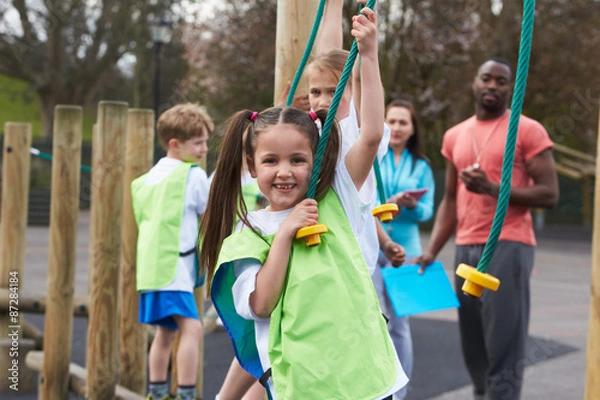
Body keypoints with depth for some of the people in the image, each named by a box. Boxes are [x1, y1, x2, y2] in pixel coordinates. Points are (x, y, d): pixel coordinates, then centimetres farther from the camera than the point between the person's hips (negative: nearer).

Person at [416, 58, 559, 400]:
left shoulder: (528, 131, -1)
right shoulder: (455, 136, 16)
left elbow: (549, 194, -7)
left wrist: (493, 188, -17)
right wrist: (431, 251, 8)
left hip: (508, 247, -6)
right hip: (466, 249, 6)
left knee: (504, 345, -6)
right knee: (473, 345, 10)